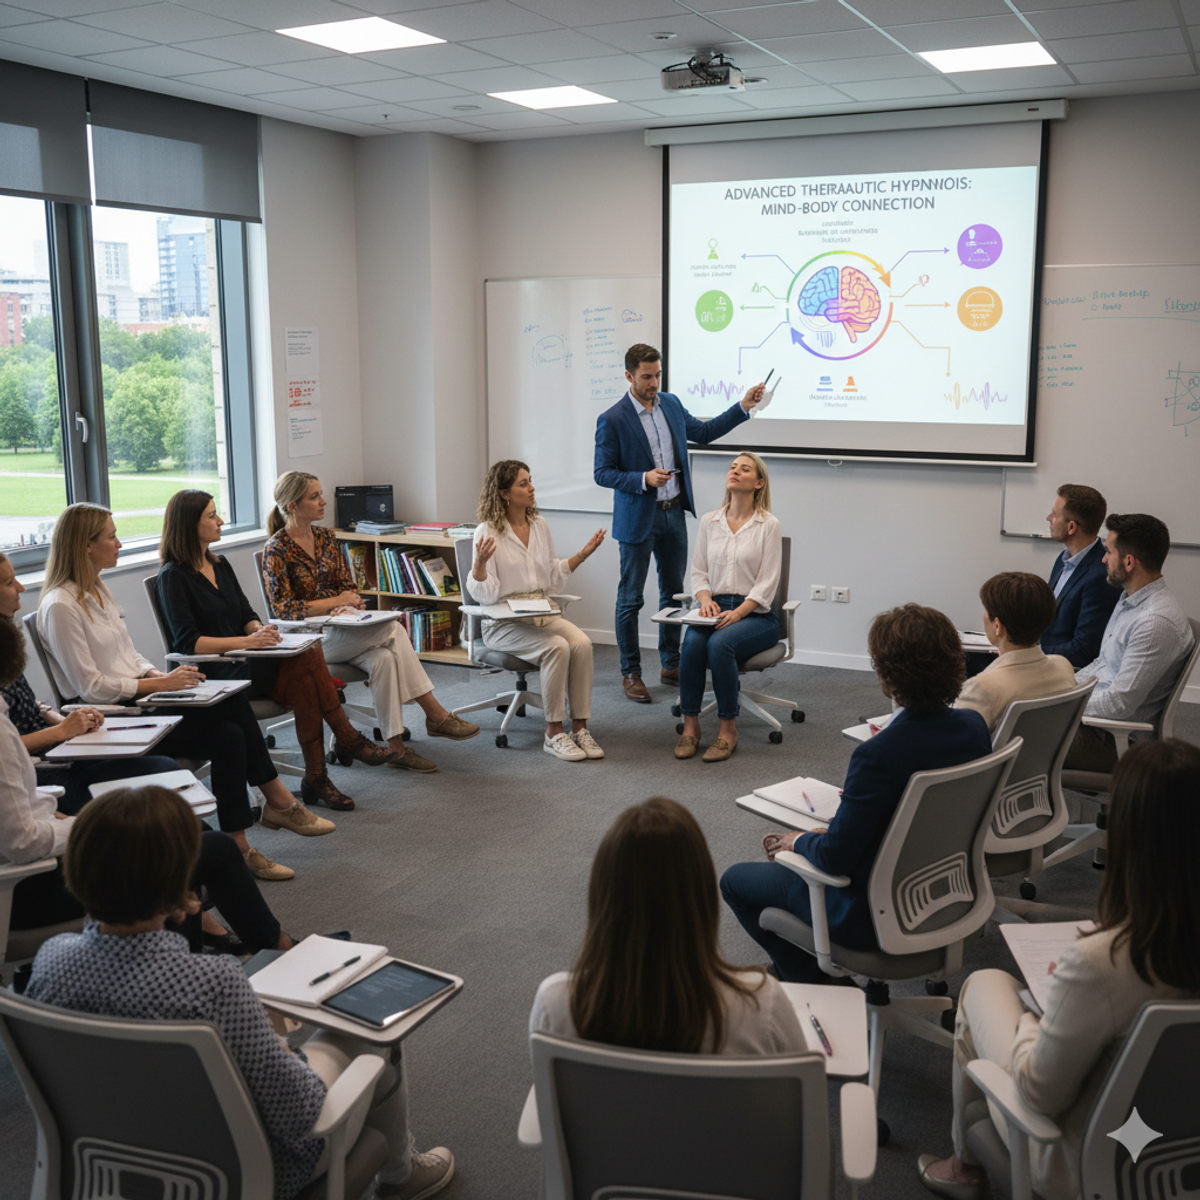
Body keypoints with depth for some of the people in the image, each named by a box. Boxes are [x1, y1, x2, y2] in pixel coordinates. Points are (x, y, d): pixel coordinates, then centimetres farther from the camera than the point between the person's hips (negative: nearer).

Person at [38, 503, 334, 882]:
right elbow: (90, 686, -17)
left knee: (229, 735, -14)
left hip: (136, 700, 9)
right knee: (232, 703, -21)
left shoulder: (97, 590, 14)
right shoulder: (60, 606, -14)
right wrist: (159, 684, -17)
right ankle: (279, 801, -9)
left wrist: (160, 674, -1)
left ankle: (240, 848, -9)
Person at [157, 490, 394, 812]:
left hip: (243, 660, 7)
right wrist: (247, 641, -24)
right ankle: (347, 740, -14)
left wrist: (260, 630, -8)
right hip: (214, 674, -7)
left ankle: (316, 779, -23)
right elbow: (187, 643, -14)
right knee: (306, 662, -27)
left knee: (306, 668, -26)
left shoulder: (220, 564, 19)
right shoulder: (173, 577, -5)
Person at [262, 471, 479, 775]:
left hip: (340, 628, 6)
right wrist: (334, 602, -15)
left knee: (383, 657, -28)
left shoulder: (326, 538, 12)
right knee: (393, 628, -27)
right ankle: (436, 715, -19)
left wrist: (351, 604, -9)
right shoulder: (277, 550, -8)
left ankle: (396, 747, -26)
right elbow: (283, 608, -13)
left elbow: (347, 587, 16)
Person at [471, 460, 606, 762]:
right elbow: (486, 595, -12)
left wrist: (584, 553, 10)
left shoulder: (539, 524, 10)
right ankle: (554, 732, -18)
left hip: (542, 613, 6)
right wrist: (480, 564, -29)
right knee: (557, 647, -30)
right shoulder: (487, 532, -8)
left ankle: (580, 727, -17)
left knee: (581, 643, -24)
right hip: (503, 623, -5)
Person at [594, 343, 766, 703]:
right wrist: (643, 479, -25)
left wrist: (743, 407, 9)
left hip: (674, 513, 6)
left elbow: (703, 432, 17)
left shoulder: (671, 404, 5)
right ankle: (630, 673, 13)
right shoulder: (612, 420, -13)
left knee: (674, 591, 14)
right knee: (630, 598, 2)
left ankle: (671, 664, 27)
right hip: (638, 519, -6)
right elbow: (602, 473, -11)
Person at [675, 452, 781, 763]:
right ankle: (690, 726, -20)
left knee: (719, 642, -33)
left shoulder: (768, 525, -1)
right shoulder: (709, 521, 12)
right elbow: (698, 572, 13)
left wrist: (737, 613, -19)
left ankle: (728, 730, -22)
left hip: (755, 615, -3)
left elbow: (766, 584, -6)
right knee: (692, 641, -29)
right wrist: (705, 599, -8)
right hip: (716, 609, 3)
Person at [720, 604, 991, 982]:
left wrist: (798, 841, -5)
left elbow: (834, 858, -26)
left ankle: (812, 981, 20)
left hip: (873, 915, -8)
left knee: (735, 880, 12)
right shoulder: (974, 727, -10)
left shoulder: (878, 755, -33)